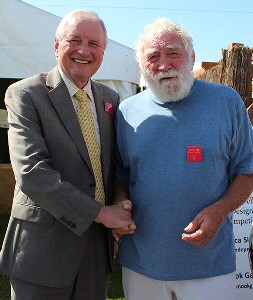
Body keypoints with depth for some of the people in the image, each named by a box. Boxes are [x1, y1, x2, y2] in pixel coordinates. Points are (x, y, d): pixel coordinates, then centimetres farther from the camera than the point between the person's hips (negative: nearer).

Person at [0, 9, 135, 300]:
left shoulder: (110, 98, 7)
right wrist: (100, 213, -20)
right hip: (44, 245, -5)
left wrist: (121, 206, -4)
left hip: (98, 241, 5)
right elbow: (31, 173, -20)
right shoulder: (25, 94, -10)